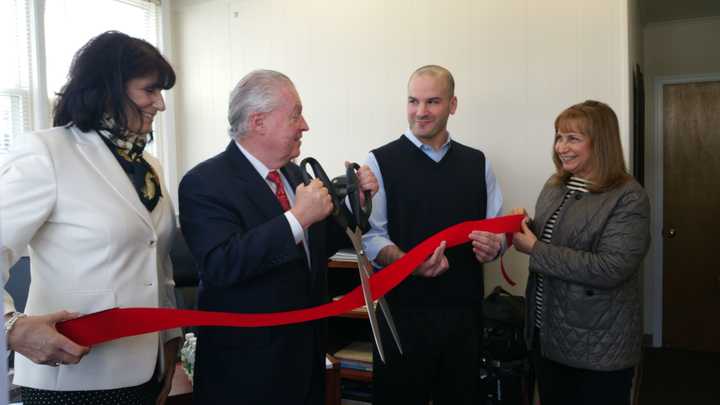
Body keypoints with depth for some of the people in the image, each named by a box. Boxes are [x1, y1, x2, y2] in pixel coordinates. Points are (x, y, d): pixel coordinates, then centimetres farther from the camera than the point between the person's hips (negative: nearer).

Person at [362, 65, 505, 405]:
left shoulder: (477, 163, 9)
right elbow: (371, 235, -8)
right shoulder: (381, 162, -4)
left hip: (463, 311, 4)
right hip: (402, 312, -3)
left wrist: (492, 246, -9)